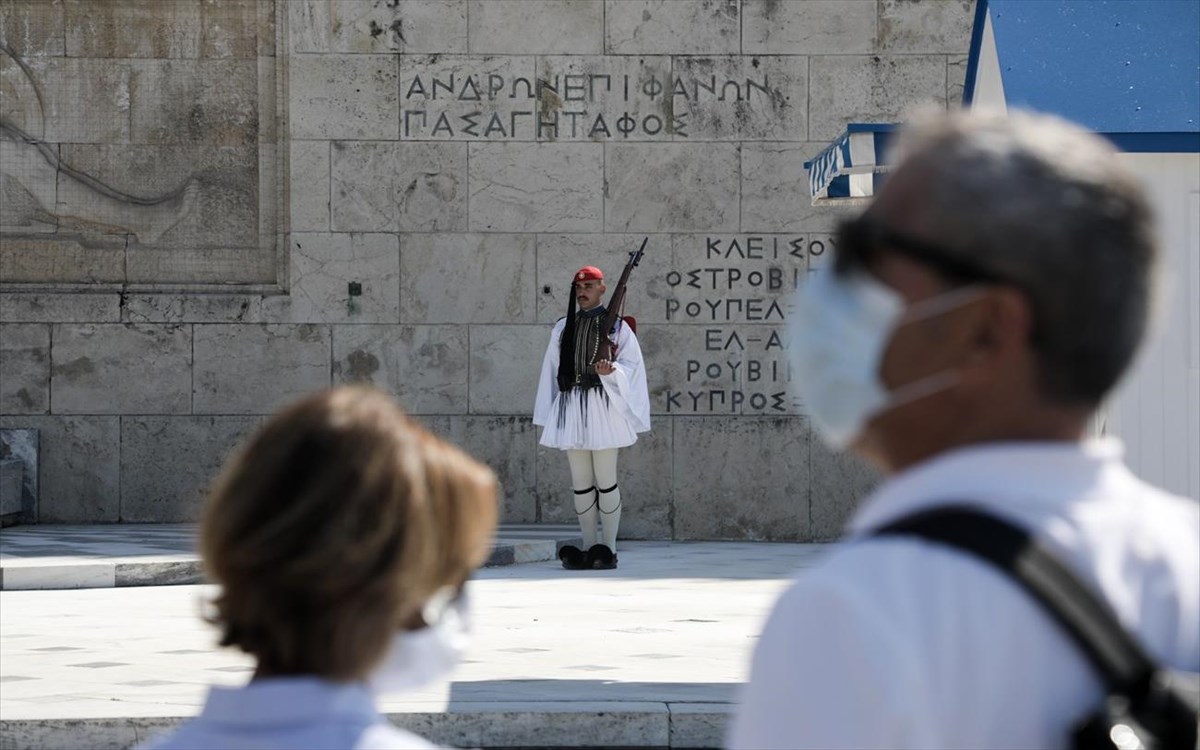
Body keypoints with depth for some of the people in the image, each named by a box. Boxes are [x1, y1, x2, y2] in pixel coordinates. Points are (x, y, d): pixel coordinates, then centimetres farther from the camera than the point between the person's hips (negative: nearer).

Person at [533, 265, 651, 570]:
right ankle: (588, 548, 11)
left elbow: (631, 365, -1)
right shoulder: (563, 328, 15)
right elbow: (551, 370, 15)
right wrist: (547, 416, 11)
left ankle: (608, 548, 0)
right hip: (570, 408, 5)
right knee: (580, 483, 6)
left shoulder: (616, 326, 2)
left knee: (605, 481, -4)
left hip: (602, 406, -5)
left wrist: (610, 370, -23)